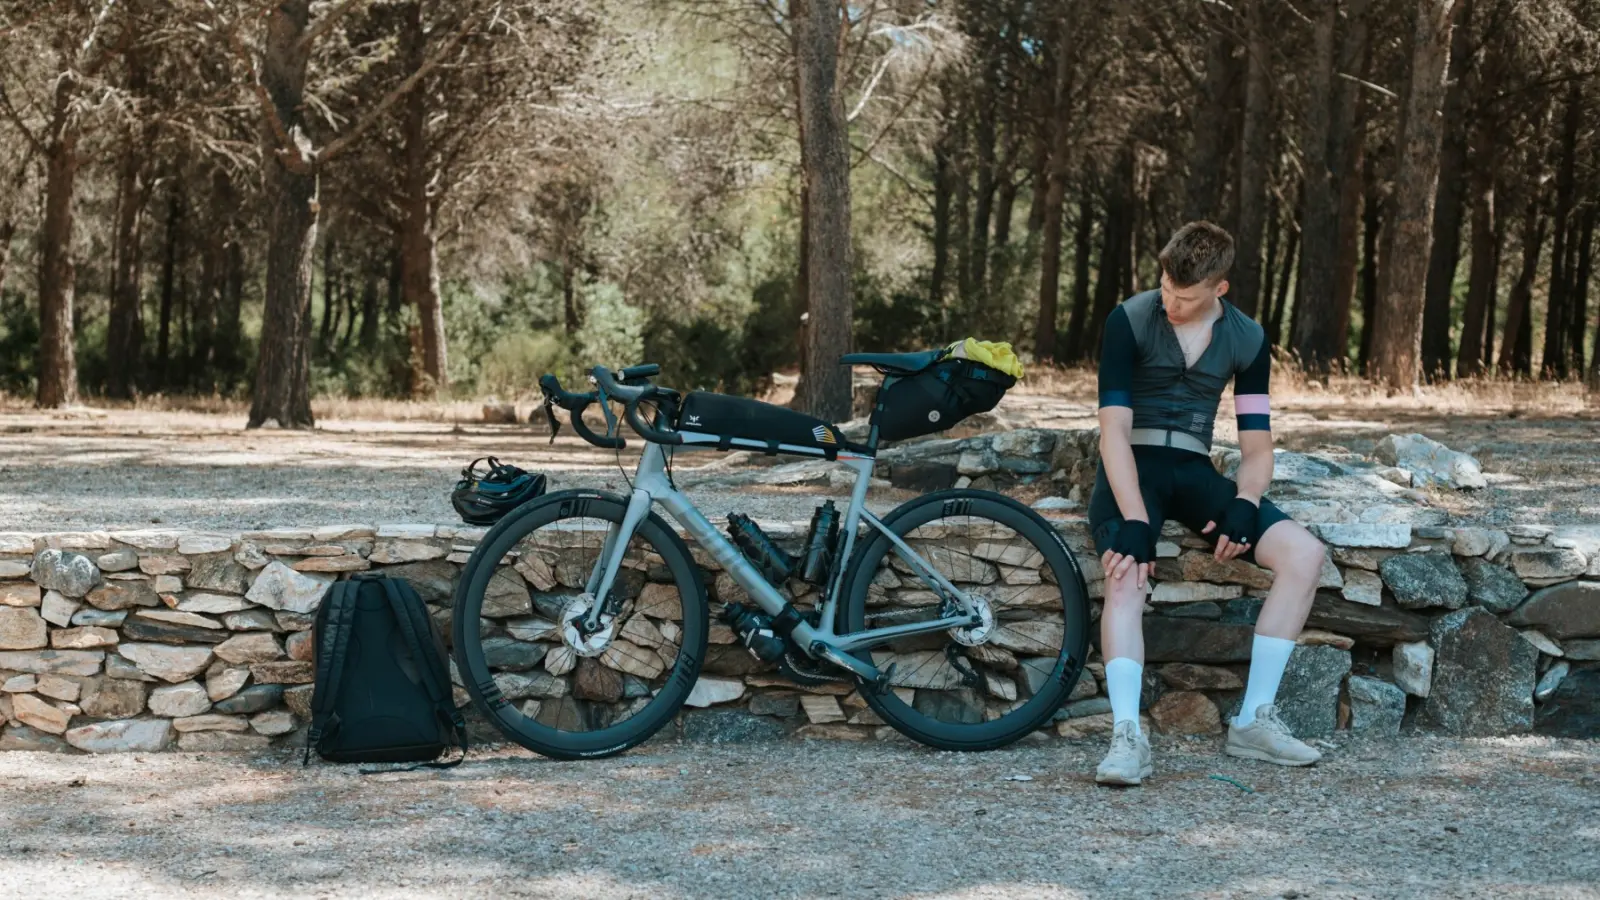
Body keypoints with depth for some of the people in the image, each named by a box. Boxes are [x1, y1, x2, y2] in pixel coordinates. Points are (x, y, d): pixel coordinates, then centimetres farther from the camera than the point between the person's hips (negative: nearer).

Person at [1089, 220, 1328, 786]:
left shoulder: (1246, 340, 5)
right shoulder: (1130, 321, -8)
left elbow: (1257, 446, 6)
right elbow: (1114, 430, -15)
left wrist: (1244, 505, -15)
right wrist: (1134, 521, -27)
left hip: (1194, 471, 4)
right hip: (1131, 469, -4)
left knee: (1304, 553, -17)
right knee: (1127, 576, -35)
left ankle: (1253, 720, -13)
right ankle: (1127, 737, -41)